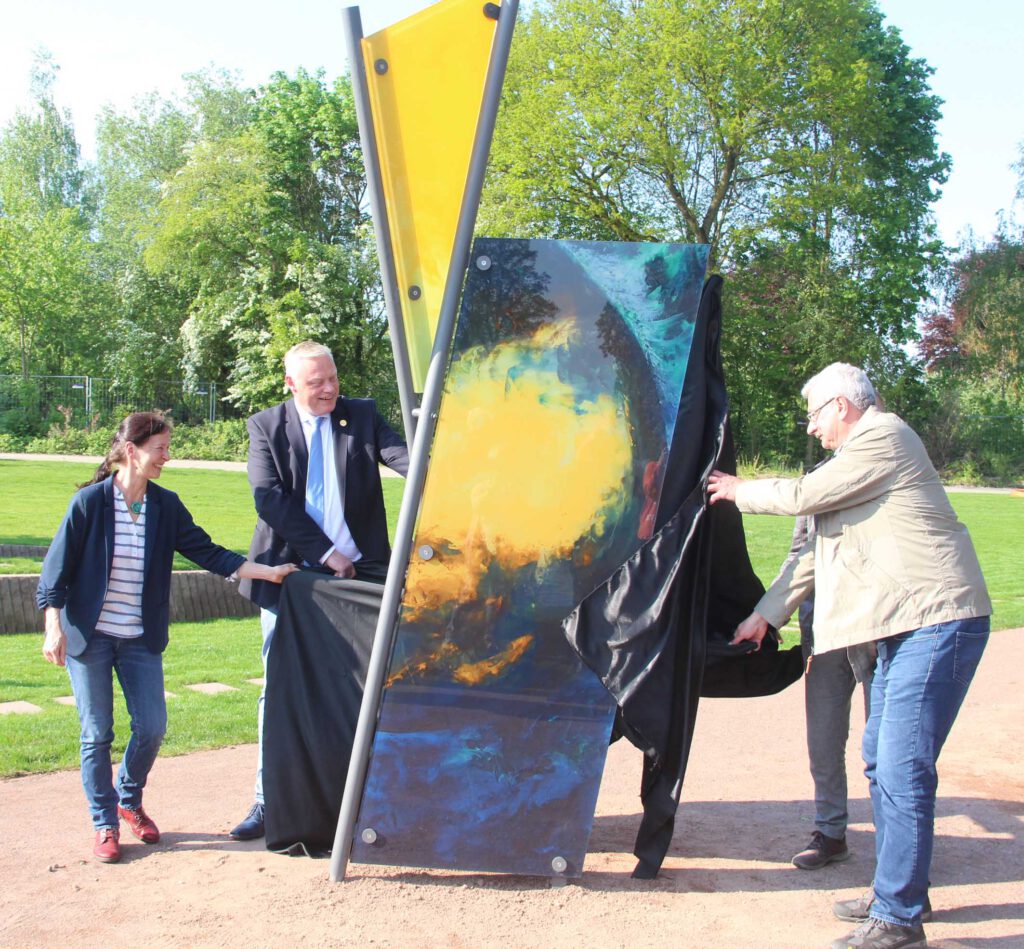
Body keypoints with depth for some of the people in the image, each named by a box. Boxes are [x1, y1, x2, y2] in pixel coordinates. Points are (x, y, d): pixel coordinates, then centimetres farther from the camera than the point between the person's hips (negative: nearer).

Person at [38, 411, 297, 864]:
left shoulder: (166, 506, 2)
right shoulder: (91, 501, -10)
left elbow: (208, 553, 0)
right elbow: (57, 567, -7)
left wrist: (267, 571, -7)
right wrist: (54, 628, -14)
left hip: (141, 639, 4)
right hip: (89, 637, -4)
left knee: (152, 727, 2)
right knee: (97, 734, 3)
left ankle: (129, 799, 29)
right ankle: (105, 824, 18)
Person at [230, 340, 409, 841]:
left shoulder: (362, 416, 6)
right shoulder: (266, 426, 2)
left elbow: (399, 454, -9)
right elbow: (269, 498, -8)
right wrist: (324, 552, -14)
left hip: (357, 573, 1)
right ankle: (268, 799, 16)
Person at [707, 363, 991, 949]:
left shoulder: (884, 435, -8)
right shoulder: (861, 452, 22)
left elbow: (803, 495, -11)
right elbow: (819, 549, 25)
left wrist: (740, 491, 8)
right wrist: (766, 614, 26)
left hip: (937, 621, -11)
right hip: (907, 627, 11)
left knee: (903, 770, -11)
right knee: (882, 762, 15)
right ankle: (898, 892, 27)